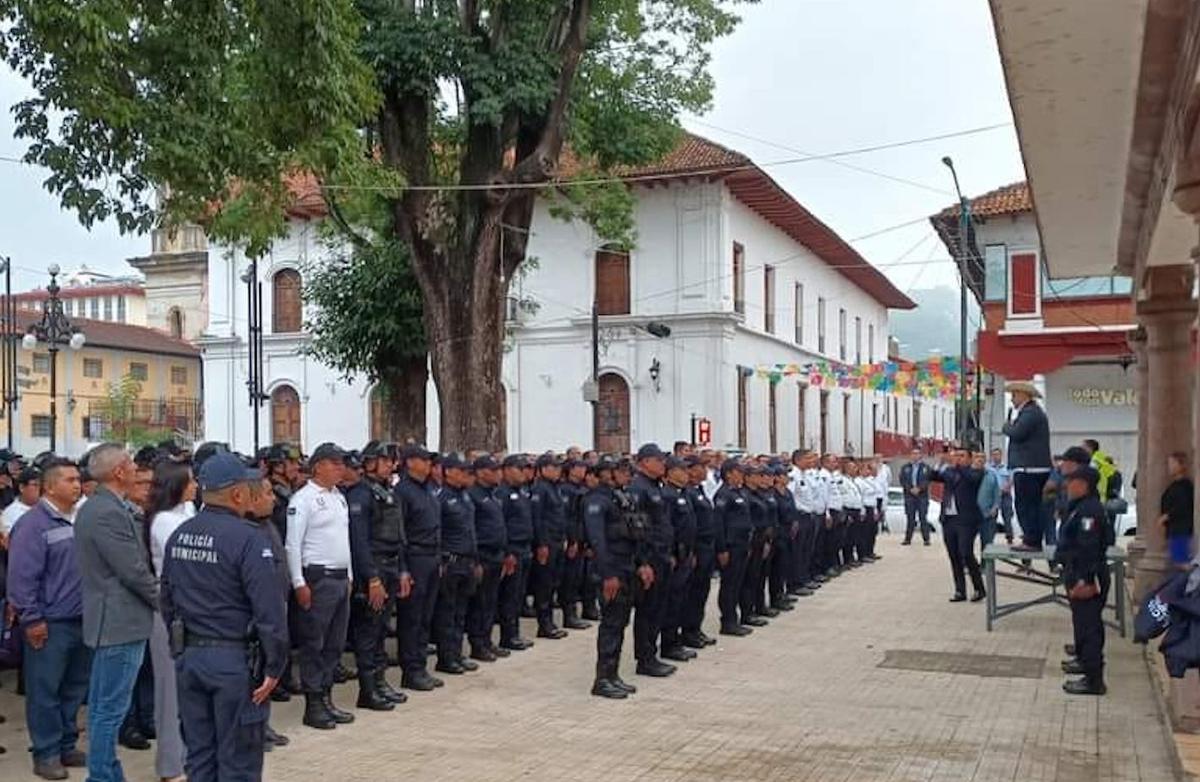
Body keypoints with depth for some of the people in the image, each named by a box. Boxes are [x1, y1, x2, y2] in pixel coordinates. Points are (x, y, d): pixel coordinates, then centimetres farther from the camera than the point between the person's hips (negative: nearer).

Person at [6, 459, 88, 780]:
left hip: (82, 621, 7)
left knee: (74, 688, 14)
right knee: (45, 691, 2)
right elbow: (22, 577, -14)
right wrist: (31, 619, -15)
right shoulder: (34, 524, -11)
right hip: (50, 624, -7)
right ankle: (46, 753, 12)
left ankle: (66, 745, 26)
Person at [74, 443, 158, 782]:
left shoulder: (96, 508, 12)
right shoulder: (108, 513, -20)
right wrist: (162, 599, -6)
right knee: (111, 708, -3)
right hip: (120, 623, -11)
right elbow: (134, 571, -19)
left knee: (102, 705, 17)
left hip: (111, 621, 11)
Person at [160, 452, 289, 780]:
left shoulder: (178, 536, 7)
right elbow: (269, 609, -20)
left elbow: (167, 602, 14)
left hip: (189, 657, 7)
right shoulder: (248, 538, -17)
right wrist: (274, 666, -13)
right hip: (235, 659, -7)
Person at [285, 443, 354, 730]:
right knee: (313, 644, -1)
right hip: (317, 578, -8)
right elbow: (292, 544, -13)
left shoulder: (339, 497, 14)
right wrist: (299, 584, -17)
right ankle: (313, 705, 5)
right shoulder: (303, 498, -10)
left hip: (341, 578, 8)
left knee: (335, 643, 12)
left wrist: (349, 576, 16)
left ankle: (326, 698, 21)